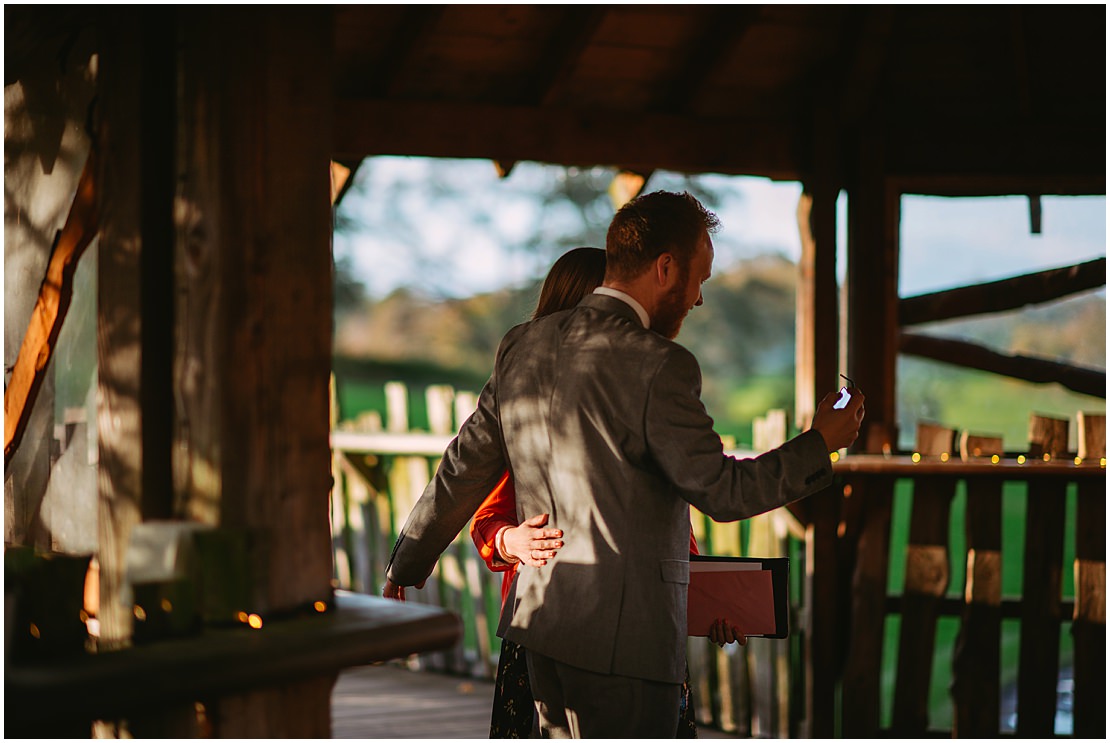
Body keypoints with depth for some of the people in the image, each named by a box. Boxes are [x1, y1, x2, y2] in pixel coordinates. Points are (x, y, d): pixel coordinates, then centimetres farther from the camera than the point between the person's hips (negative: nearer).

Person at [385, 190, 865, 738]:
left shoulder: (522, 346, 8)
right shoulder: (657, 366, -15)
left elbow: (464, 468, 16)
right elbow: (721, 491, -13)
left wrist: (405, 565, 27)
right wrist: (819, 444, 0)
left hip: (541, 614, 8)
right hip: (623, 634, -8)